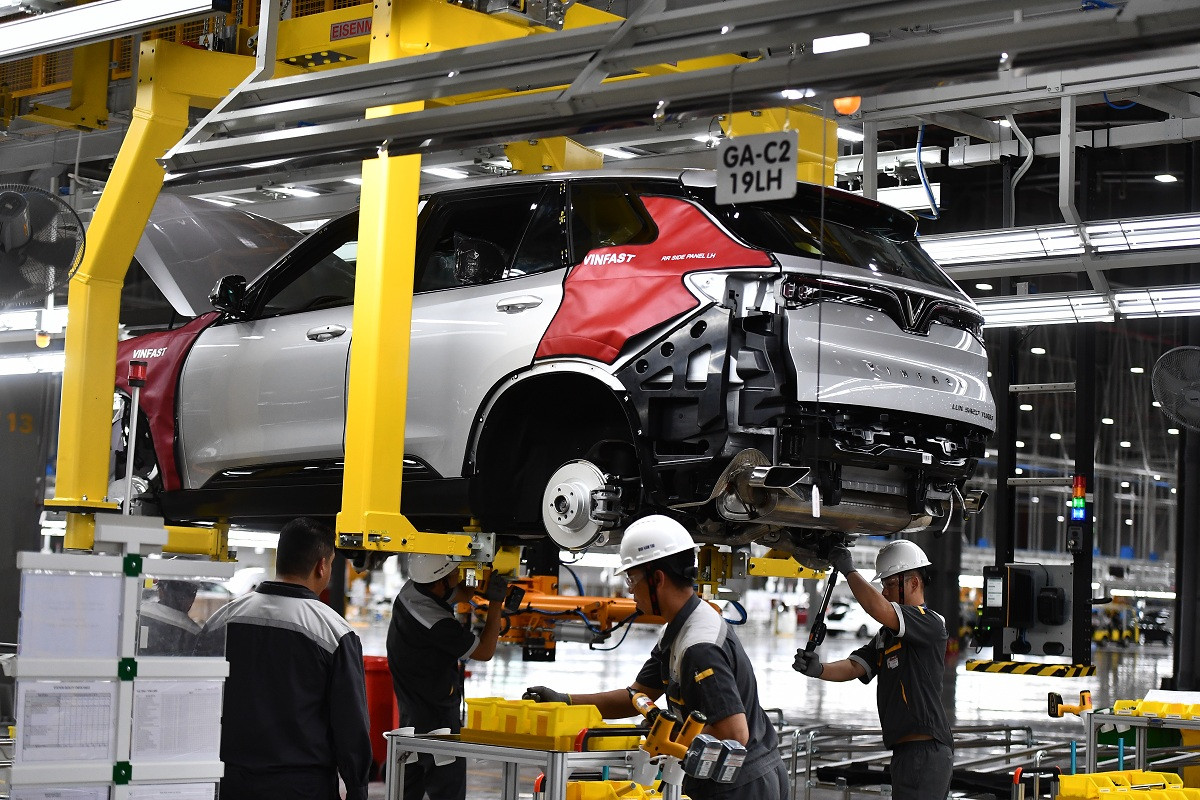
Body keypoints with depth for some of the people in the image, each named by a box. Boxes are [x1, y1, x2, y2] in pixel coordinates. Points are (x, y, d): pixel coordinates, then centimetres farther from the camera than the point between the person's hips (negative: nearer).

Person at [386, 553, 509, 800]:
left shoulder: (411, 591, -2)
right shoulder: (437, 624, -27)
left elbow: (461, 594, 17)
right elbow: (485, 652, -14)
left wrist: (485, 582, 0)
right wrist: (496, 603, -12)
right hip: (436, 717, -10)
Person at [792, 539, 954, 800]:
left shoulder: (931, 622, -9)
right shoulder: (886, 635, 20)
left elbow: (878, 608, -24)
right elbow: (853, 668, 9)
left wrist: (848, 569, -12)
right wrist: (818, 670, -11)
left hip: (925, 748, -10)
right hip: (906, 750, 10)